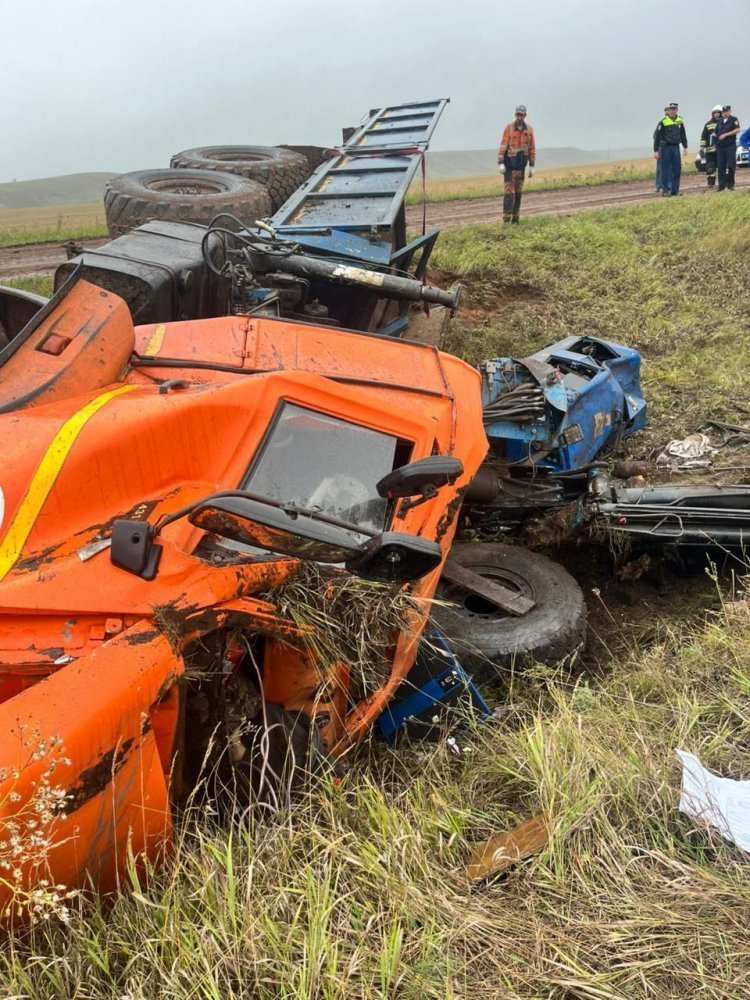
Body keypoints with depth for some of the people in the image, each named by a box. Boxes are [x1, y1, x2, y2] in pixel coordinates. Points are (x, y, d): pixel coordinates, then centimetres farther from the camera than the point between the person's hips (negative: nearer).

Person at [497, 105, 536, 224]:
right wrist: (501, 164, -19)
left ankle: (515, 217, 18)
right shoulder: (508, 128, -10)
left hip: (521, 164, 4)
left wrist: (532, 166, 0)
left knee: (518, 191, 8)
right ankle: (506, 219, -12)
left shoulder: (529, 130, 0)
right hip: (509, 163, -4)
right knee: (509, 191, -11)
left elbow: (532, 148, 4)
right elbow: (503, 146, -11)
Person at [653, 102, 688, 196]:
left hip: (676, 147, 5)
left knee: (677, 169, 4)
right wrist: (656, 151, -9)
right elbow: (657, 137, -6)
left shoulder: (680, 121, 8)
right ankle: (665, 190, 4)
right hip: (665, 147, -5)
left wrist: (685, 147, 16)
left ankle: (675, 190, 10)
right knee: (665, 170, -2)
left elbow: (683, 135, 19)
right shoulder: (663, 122, -6)